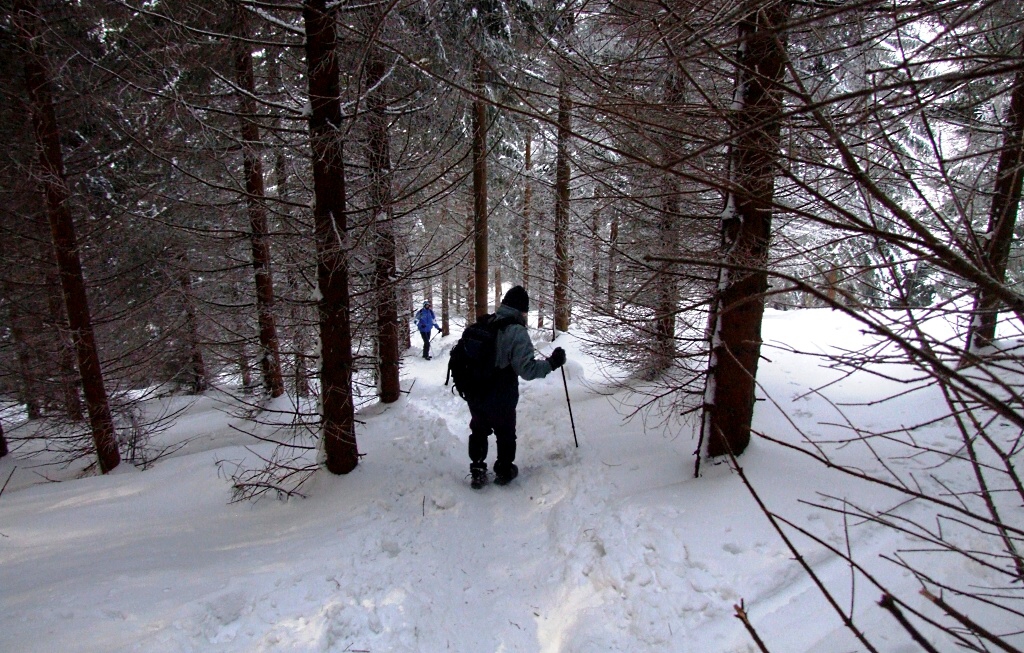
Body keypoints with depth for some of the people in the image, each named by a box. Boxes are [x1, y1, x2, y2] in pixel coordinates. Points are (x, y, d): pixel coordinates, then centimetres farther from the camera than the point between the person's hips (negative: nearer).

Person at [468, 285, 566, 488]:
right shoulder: (517, 332, -20)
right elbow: (526, 369, -26)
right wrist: (552, 363, -14)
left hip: (475, 396, 5)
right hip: (501, 400, -5)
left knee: (478, 432, 24)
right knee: (506, 435, 20)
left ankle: (477, 472, 32)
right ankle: (504, 471, 35)